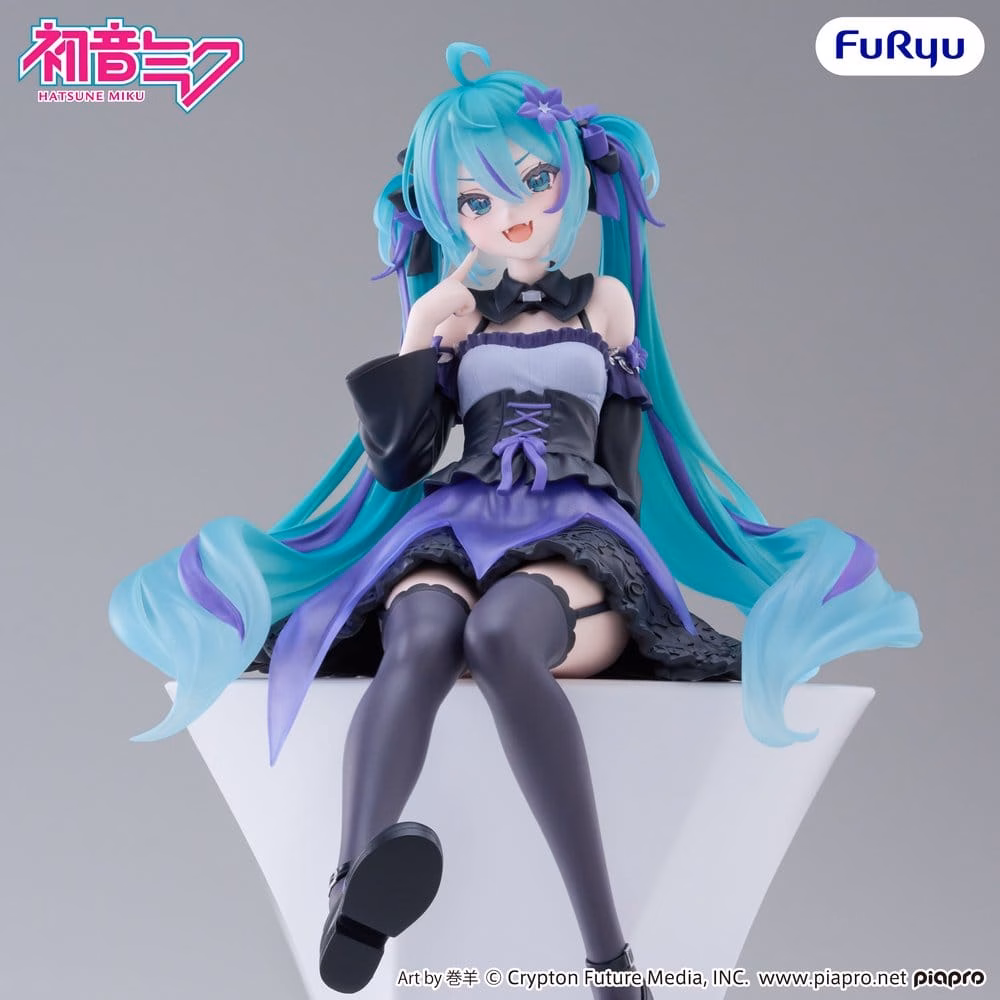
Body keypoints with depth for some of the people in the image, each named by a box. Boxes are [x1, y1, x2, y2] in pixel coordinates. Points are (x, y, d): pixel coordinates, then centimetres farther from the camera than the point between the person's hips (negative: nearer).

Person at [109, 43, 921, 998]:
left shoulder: (605, 299, 23)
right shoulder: (454, 312, 23)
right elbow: (396, 463, 14)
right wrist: (421, 341, 8)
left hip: (577, 532, -1)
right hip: (455, 527, 2)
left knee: (498, 633, -40)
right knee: (424, 640, -38)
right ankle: (357, 887, -64)